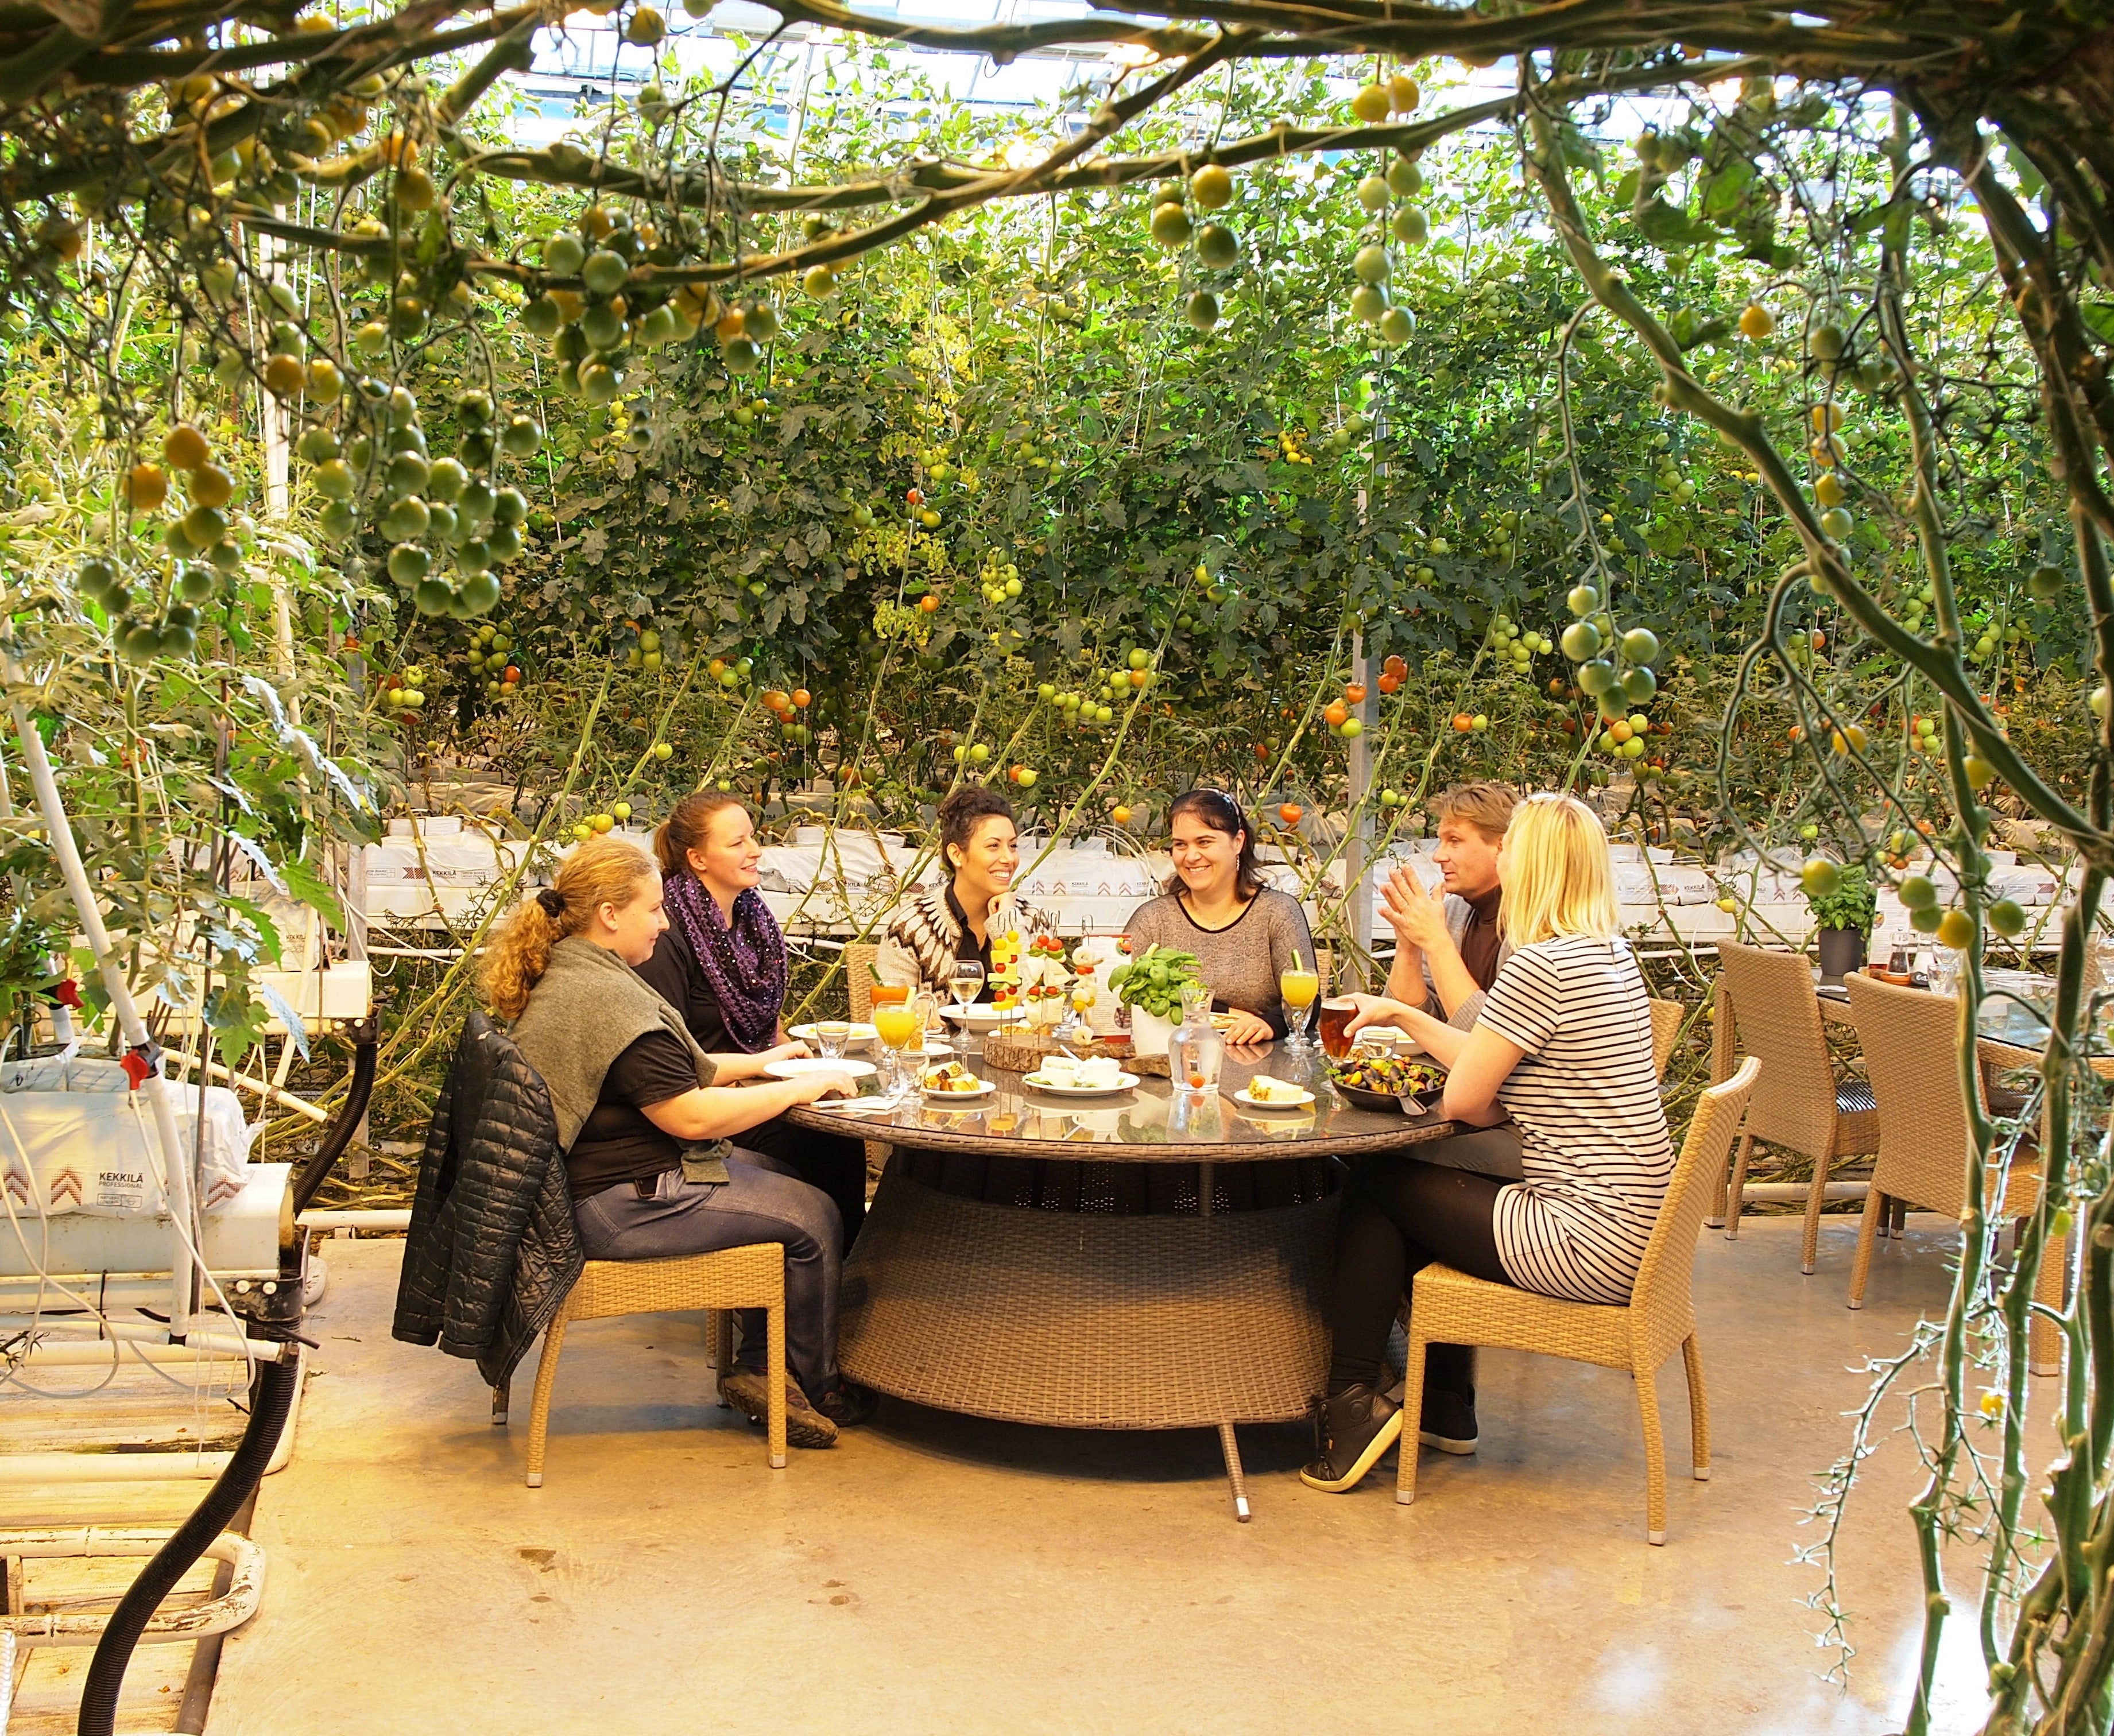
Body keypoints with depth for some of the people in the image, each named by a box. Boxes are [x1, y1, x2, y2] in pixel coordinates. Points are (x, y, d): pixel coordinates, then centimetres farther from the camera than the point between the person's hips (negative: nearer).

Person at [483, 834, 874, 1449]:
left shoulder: (565, 978, 10)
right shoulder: (605, 998, -25)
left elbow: (664, 1075, 21)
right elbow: (692, 1116, -25)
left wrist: (759, 1063, 16)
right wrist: (801, 1089, -15)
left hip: (597, 1179, 11)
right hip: (623, 1207, -11)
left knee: (777, 1175, 19)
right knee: (812, 1216, -2)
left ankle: (758, 1368, 16)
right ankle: (816, 1386, 19)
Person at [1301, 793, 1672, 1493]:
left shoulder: (1540, 965, -19)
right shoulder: (1608, 955, 10)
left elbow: (1464, 1100, -13)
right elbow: (1487, 1062, 16)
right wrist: (1400, 1014, 20)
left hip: (1589, 1245, -9)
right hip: (1629, 1230, 9)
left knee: (1374, 1188, 4)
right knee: (1422, 1193, 23)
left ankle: (1352, 1405, 15)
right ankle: (1446, 1411, 30)